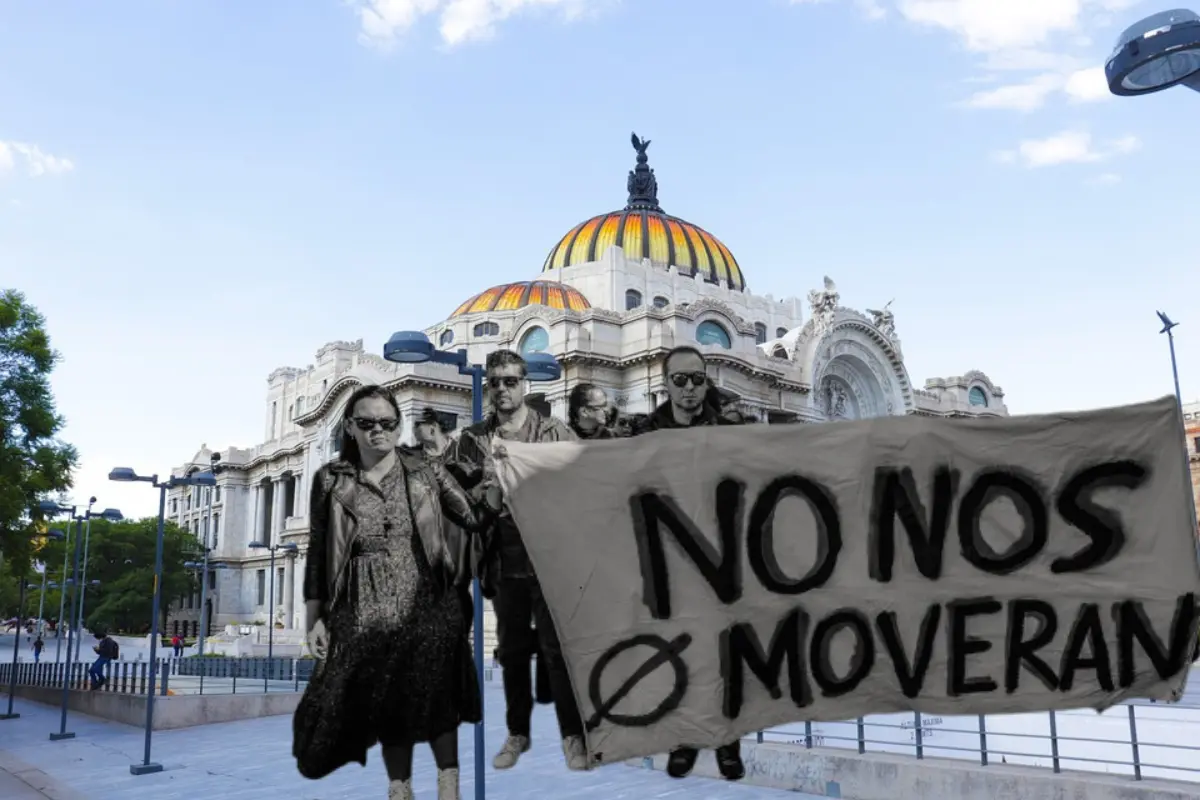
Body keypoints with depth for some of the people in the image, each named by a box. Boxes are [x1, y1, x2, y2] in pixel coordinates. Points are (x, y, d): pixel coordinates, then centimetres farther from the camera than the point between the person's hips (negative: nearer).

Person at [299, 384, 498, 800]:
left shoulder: (427, 471, 5)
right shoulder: (331, 480, 5)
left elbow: (475, 519, 4)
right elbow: (317, 553, 6)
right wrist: (315, 617, 3)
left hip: (426, 606, -1)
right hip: (365, 614, 1)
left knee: (435, 700, 4)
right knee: (384, 705, 10)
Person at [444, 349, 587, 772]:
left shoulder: (555, 433, 0)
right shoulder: (472, 439, 7)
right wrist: (483, 483, -14)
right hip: (503, 559, 3)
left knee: (557, 647, 2)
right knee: (512, 649, 14)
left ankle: (573, 734, 16)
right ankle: (517, 732, 29)